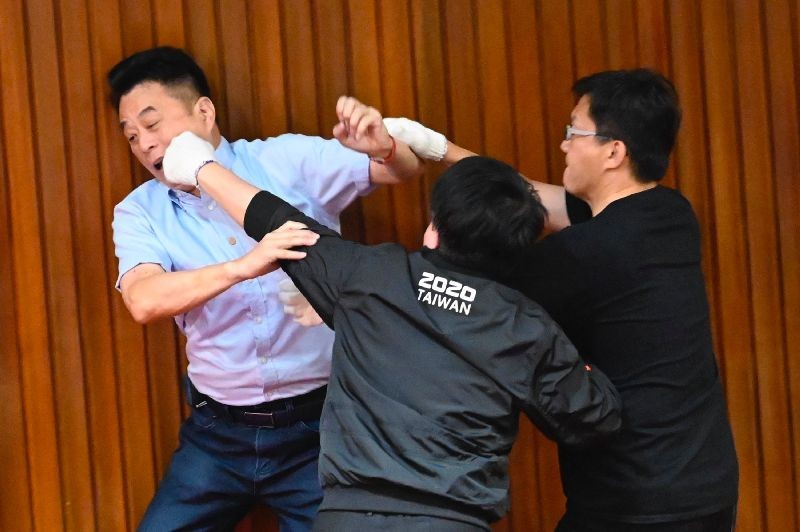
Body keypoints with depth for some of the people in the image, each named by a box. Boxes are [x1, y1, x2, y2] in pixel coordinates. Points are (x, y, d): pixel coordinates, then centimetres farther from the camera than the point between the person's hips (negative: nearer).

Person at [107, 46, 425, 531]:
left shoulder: (286, 160, -4)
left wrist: (384, 147, -30)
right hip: (218, 435, 2)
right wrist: (243, 267, -36)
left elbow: (406, 170, -5)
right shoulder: (139, 212, -1)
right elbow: (144, 301, -20)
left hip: (317, 425, -2)